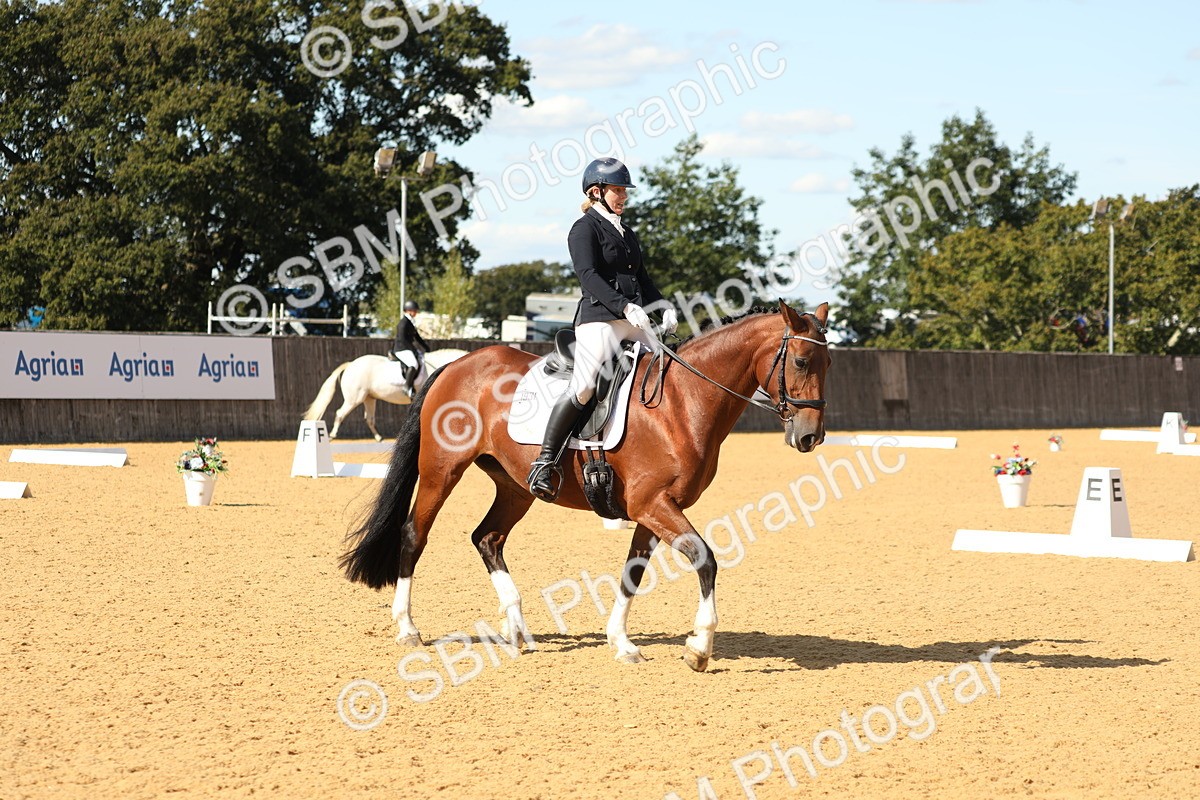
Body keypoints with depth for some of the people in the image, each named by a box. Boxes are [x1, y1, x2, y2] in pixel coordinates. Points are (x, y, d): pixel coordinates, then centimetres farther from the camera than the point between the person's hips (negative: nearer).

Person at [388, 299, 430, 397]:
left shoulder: (410, 323, 17)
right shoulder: (403, 323, -13)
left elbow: (417, 337, 23)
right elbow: (402, 339, -20)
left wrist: (427, 348, 19)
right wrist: (413, 350, -20)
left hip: (408, 349, 11)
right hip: (401, 349, -11)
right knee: (414, 365, -31)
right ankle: (407, 387, -27)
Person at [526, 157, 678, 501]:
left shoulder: (626, 233, 22)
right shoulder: (585, 229, -2)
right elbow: (589, 276, -15)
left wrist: (663, 307, 7)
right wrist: (625, 306, -27)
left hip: (635, 321, 8)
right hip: (598, 319, -8)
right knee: (584, 389, -21)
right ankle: (544, 463, -15)